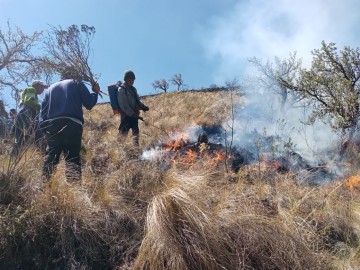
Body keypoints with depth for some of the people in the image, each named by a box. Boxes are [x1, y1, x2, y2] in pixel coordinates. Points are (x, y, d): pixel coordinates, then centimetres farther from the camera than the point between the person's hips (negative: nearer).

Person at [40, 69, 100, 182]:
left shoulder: (51, 88, 27)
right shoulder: (77, 83, 14)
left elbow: (43, 110, 18)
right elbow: (89, 104, 7)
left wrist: (45, 128, 13)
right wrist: (96, 92, 24)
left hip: (53, 125, 4)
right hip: (72, 125, -4)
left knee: (50, 156, 3)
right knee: (73, 157, -10)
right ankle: (74, 184, -24)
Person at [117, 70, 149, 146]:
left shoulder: (133, 89, 16)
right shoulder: (121, 90, -9)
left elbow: (137, 101, 20)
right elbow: (124, 105, -16)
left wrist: (143, 107, 0)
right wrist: (133, 114, -21)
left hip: (134, 114, 8)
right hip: (126, 115, -8)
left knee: (136, 132, 9)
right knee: (123, 133, -9)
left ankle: (136, 145, 15)